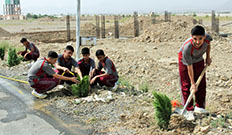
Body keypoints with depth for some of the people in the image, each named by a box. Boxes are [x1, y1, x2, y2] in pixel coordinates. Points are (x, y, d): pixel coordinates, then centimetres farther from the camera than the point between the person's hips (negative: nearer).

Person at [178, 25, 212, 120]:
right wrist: (192, 83, -22)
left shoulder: (207, 38, -31)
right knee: (186, 86, -5)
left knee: (202, 84, 7)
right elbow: (189, 67, -29)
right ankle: (189, 111, 4)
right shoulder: (187, 48, -41)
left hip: (199, 60, 5)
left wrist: (208, 57, 2)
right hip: (185, 61, -4)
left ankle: (199, 107, 22)